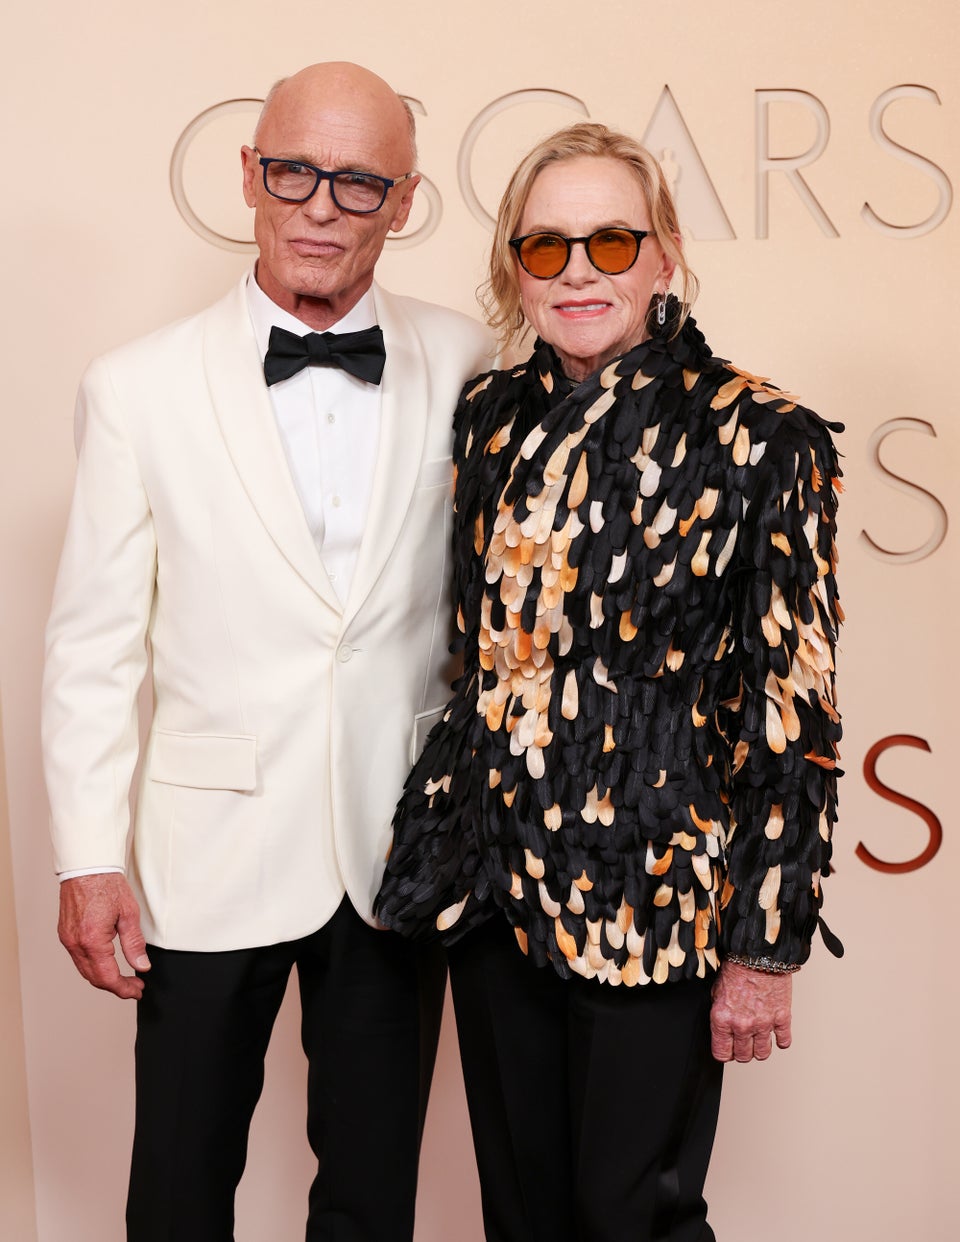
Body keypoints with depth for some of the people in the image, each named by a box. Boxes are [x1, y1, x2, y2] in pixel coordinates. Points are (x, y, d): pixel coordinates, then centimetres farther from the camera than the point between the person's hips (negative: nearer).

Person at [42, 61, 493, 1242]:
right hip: (214, 854, -1)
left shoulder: (467, 367, -2)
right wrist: (88, 857, -5)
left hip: (402, 851, 1)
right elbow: (93, 642, -2)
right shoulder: (138, 388, -5)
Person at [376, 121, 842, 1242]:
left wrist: (767, 945, -10)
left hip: (657, 890, -5)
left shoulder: (760, 439, -11)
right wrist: (451, 852, 12)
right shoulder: (490, 416, 4)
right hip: (499, 882, 5)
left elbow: (794, 713, -10)